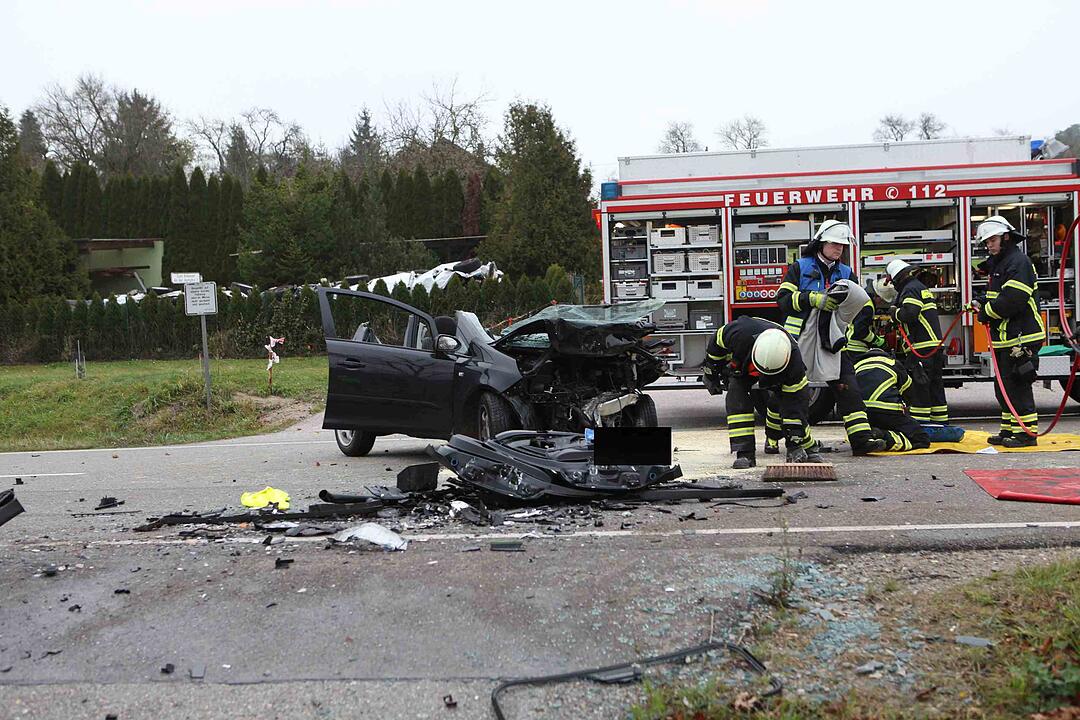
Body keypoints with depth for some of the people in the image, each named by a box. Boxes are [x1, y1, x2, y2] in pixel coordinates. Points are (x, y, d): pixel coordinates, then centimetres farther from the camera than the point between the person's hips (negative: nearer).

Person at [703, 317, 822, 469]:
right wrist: (711, 372, -7)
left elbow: (795, 399, -31)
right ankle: (744, 453, -23)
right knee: (736, 393, -23)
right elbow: (716, 341, -20)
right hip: (740, 364, 0)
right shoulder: (739, 332, -44)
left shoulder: (793, 360, -39)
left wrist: (796, 437, -32)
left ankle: (806, 448, 2)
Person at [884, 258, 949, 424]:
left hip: (921, 348, -10)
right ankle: (940, 420, 19)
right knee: (935, 384, 14)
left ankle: (920, 421, -8)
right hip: (934, 345, 10)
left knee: (919, 386, -8)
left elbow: (910, 313, -24)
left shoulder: (910, 289, -10)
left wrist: (895, 312, -7)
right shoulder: (921, 287, 23)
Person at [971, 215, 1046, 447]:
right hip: (1005, 339, 10)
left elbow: (1012, 299, -23)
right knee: (1004, 387, 14)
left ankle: (1027, 433, -3)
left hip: (1020, 338, -10)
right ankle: (1009, 430, 22)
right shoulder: (998, 263, 19)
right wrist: (982, 302, 6)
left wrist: (987, 312, -11)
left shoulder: (1018, 262, -13)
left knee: (1017, 386, -8)